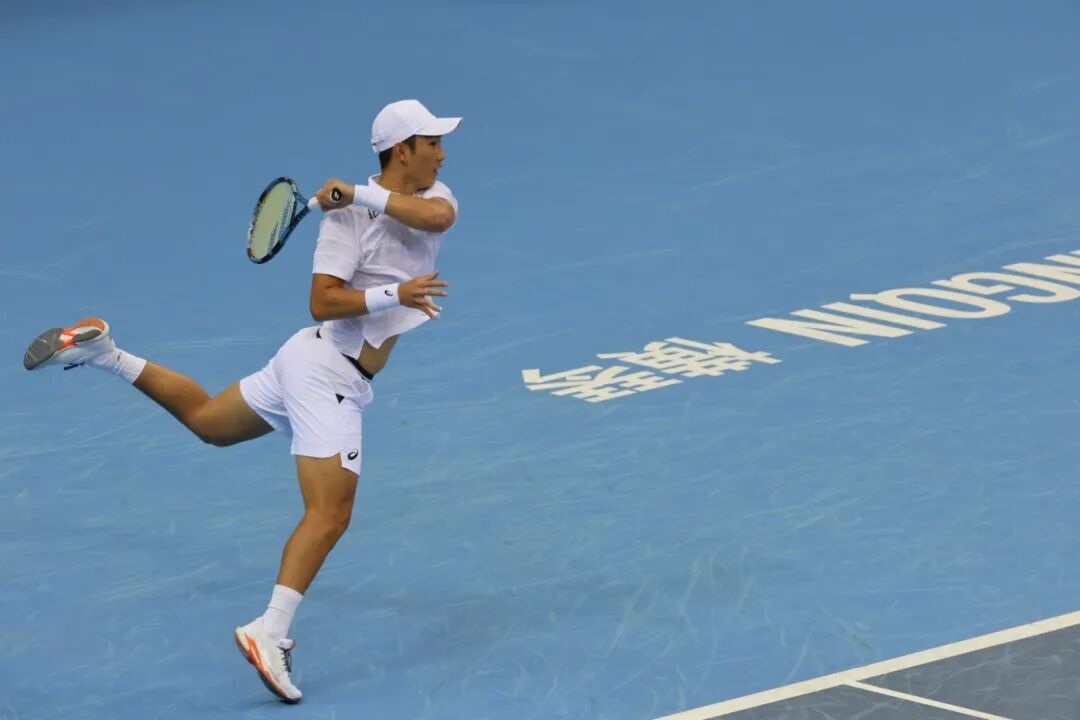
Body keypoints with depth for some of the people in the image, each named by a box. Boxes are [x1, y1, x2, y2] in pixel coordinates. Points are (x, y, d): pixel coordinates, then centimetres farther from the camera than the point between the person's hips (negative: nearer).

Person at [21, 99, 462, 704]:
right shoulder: (347, 216, -19)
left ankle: (103, 353, 28)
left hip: (332, 376, 8)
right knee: (330, 514, -17)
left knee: (206, 419, 25)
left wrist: (364, 194, -25)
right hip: (326, 368, -8)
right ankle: (270, 634, -20)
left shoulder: (432, 195, 1)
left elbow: (438, 216, -23)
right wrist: (395, 293, -31)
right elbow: (323, 302, -22)